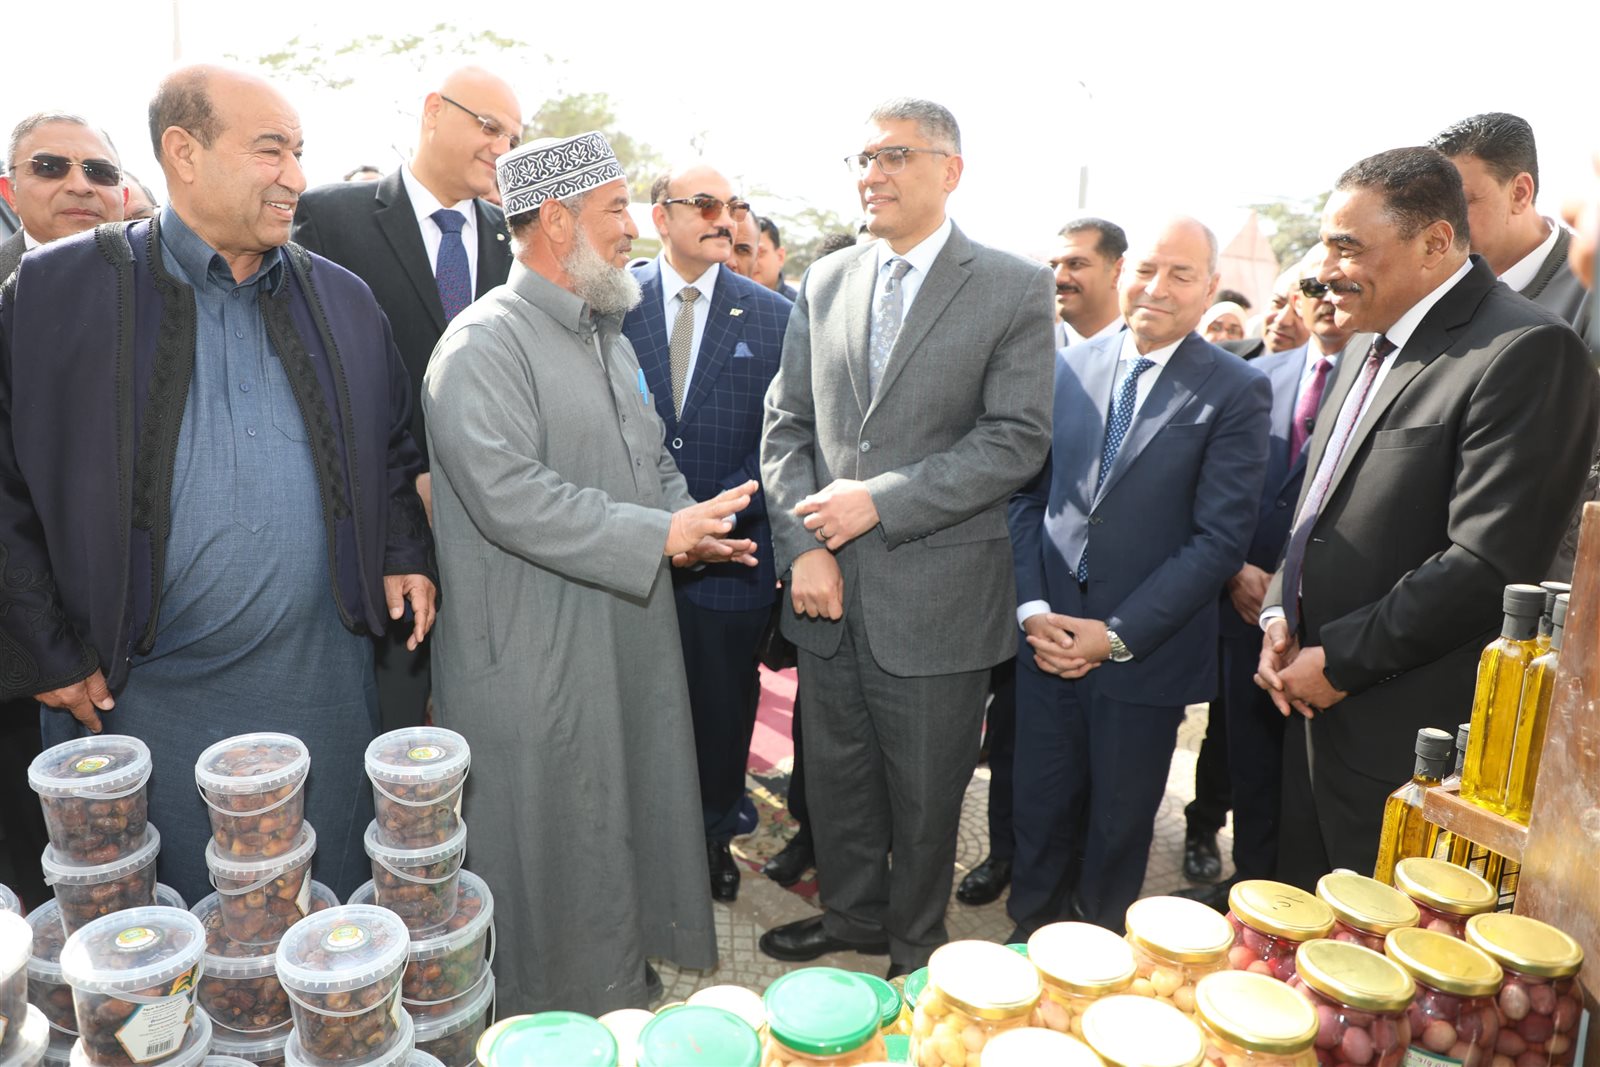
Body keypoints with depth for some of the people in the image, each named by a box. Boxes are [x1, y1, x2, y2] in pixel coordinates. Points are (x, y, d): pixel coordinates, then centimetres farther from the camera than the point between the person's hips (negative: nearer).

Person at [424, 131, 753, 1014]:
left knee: (628, 819, 19)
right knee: (552, 851, 8)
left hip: (630, 636, 8)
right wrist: (661, 537, -23)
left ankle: (626, 980, 40)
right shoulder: (484, 345, -15)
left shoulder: (606, 334, 15)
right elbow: (510, 496, -25)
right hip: (538, 657, -8)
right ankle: (549, 1027, 30)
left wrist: (690, 523, 0)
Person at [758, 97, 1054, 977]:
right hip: (828, 587, 4)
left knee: (924, 791, 12)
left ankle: (915, 945, 36)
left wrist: (880, 501, -17)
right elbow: (786, 424, 7)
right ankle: (851, 914, 43)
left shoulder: (1015, 289, -5)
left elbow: (1016, 441, -12)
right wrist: (801, 545, -5)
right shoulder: (824, 282, 9)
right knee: (835, 771, 18)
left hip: (934, 596, -4)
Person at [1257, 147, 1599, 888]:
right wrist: (1279, 614, 2)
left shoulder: (1527, 351, -16)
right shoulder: (1378, 348, 12)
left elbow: (1493, 562, -23)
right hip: (1315, 710, 8)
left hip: (1404, 743, -8)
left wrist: (1339, 659, -16)